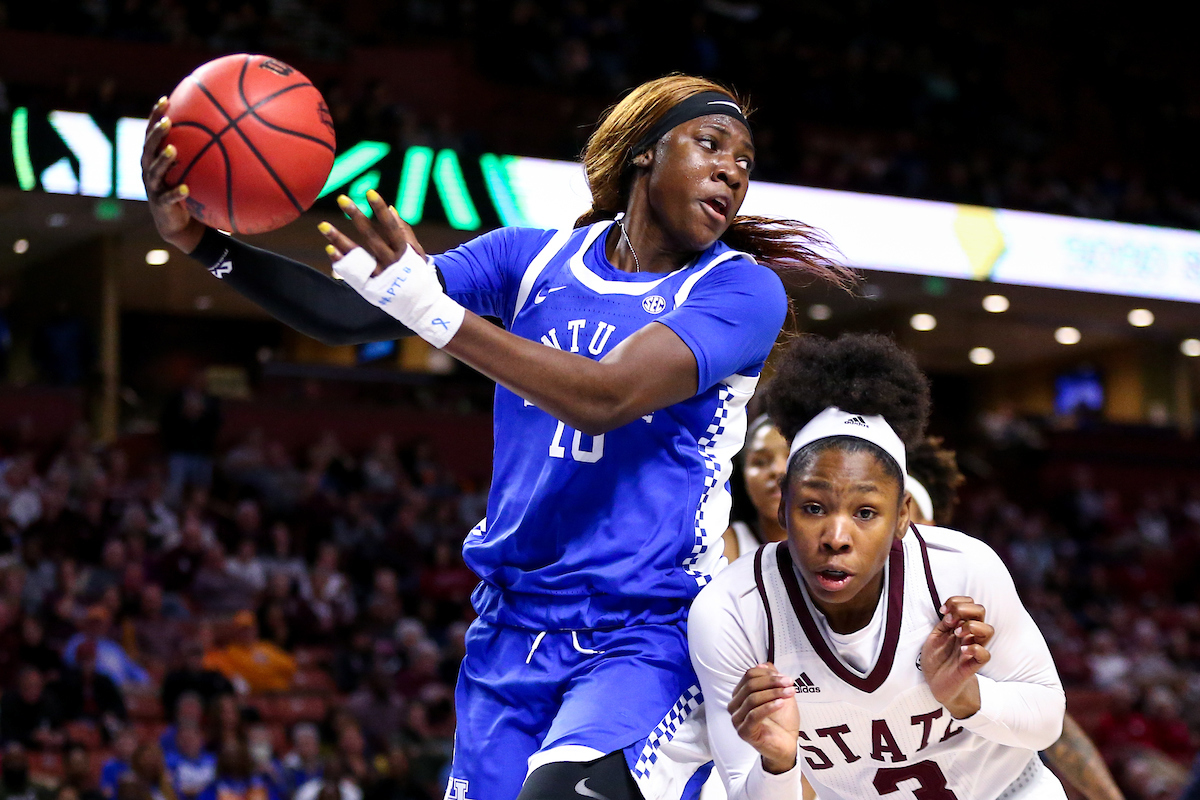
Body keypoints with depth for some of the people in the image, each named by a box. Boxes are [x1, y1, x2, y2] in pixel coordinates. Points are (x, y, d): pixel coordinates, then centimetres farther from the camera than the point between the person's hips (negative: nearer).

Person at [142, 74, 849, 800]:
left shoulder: (743, 290, -7)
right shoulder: (535, 257, 6)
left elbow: (605, 400, -23)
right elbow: (347, 314, -2)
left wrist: (434, 310, -30)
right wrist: (202, 240, -16)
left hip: (646, 637, -5)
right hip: (513, 623, 5)